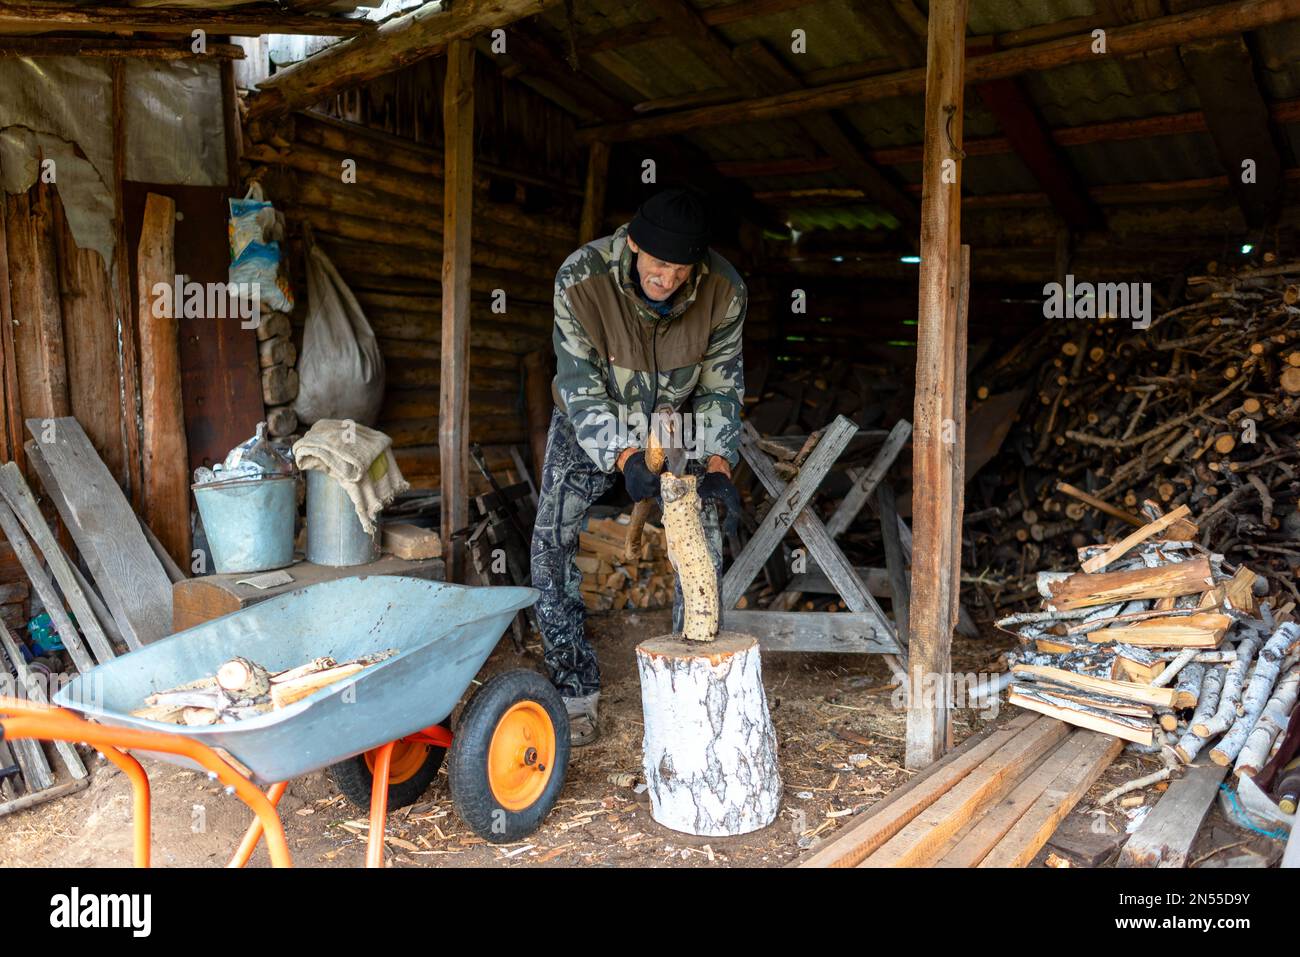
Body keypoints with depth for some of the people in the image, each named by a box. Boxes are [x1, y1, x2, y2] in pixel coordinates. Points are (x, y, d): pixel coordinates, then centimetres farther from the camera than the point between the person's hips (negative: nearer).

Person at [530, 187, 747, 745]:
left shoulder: (724, 291, -24)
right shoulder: (579, 279, -30)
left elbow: (721, 388, -13)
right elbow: (580, 387, -25)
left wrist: (718, 464, -29)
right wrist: (624, 458, -39)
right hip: (592, 421, -1)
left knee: (703, 548, -9)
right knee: (551, 544, -10)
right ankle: (575, 693, 3)